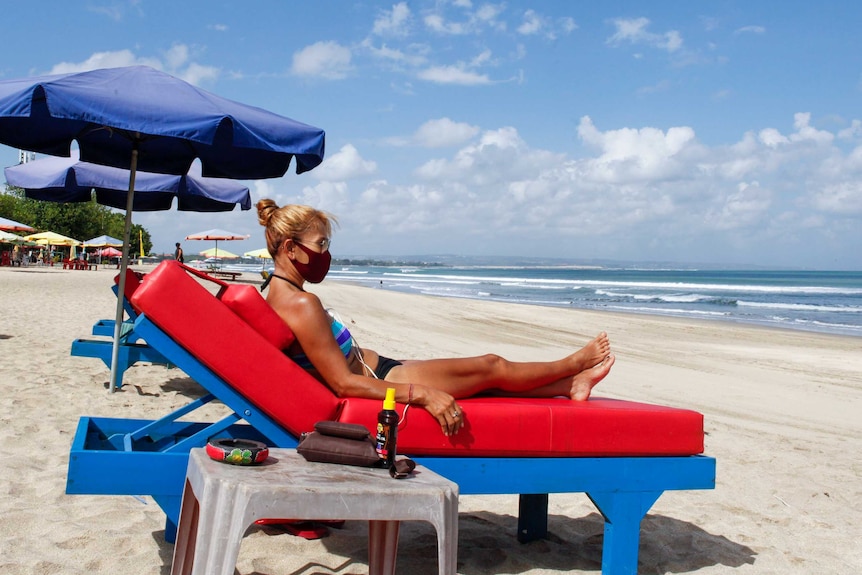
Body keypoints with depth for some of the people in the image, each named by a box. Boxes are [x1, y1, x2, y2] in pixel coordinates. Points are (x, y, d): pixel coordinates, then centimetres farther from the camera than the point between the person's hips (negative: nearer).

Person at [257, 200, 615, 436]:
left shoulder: (280, 294, 5)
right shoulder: (303, 304, -27)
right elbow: (343, 383, -28)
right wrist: (422, 393, -28)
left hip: (376, 373, 10)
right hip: (380, 382, -10)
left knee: (484, 380, 18)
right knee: (492, 366, 6)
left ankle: (570, 384, 32)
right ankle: (574, 365, 30)